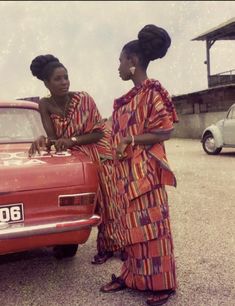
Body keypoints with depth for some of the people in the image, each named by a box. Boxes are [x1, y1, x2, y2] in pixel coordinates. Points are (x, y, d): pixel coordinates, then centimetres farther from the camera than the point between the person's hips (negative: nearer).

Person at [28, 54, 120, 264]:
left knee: (109, 201, -2)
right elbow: (52, 137, -12)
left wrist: (72, 140, -28)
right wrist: (43, 140, -35)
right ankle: (106, 245, 13)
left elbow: (98, 133, -17)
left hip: (98, 154, -2)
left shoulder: (83, 99, -18)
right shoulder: (45, 105, -9)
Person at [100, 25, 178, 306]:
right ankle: (131, 275, 26)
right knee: (130, 224, 14)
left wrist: (131, 140, -20)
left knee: (149, 224, -2)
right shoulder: (129, 96, 13)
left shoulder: (153, 91, -12)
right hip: (126, 171, 9)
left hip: (145, 171, -9)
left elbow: (165, 131, -16)